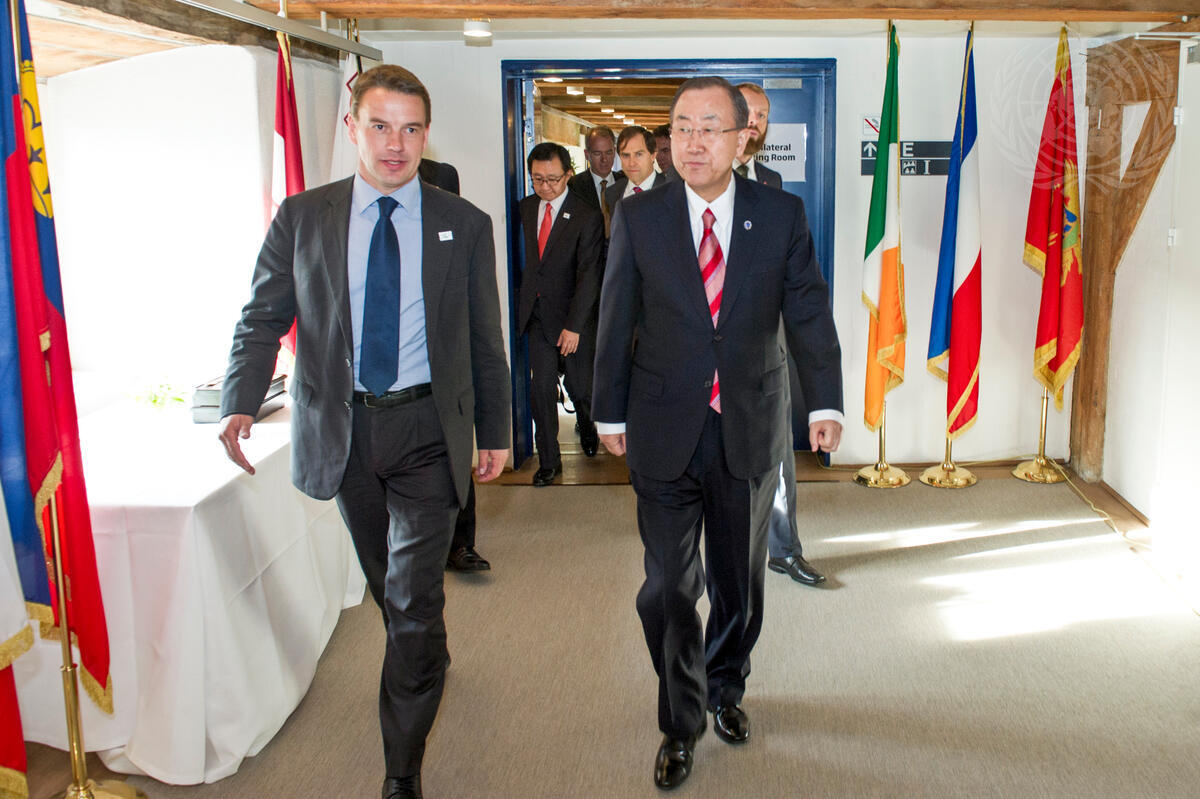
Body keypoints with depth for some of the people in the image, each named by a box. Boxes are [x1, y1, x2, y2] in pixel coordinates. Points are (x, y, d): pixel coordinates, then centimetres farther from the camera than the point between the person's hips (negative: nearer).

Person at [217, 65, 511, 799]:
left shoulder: (464, 226, 1)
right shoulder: (301, 218, 2)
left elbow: (485, 339, 6)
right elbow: (263, 318, 2)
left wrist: (495, 431, 8)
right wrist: (241, 403, -14)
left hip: (426, 428, -2)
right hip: (340, 428, 2)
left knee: (414, 597, -6)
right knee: (387, 581, 19)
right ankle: (431, 656, 50)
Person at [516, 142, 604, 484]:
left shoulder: (586, 217, -10)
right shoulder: (524, 209, 5)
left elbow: (588, 276, -14)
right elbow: (521, 259, 10)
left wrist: (574, 325, -18)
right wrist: (520, 304, -1)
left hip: (572, 316, -3)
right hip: (536, 313, 3)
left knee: (580, 387, 8)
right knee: (542, 388, 2)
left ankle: (588, 428, 41)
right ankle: (548, 460, 15)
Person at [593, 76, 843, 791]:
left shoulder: (782, 214, -2)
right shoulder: (638, 217, -2)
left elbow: (810, 312, -2)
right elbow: (616, 322, 2)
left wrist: (827, 404, -11)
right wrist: (611, 413, 5)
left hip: (751, 430, 1)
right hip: (665, 431, -1)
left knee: (740, 582, 16)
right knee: (668, 587, 4)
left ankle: (726, 688, 41)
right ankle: (682, 724, 23)